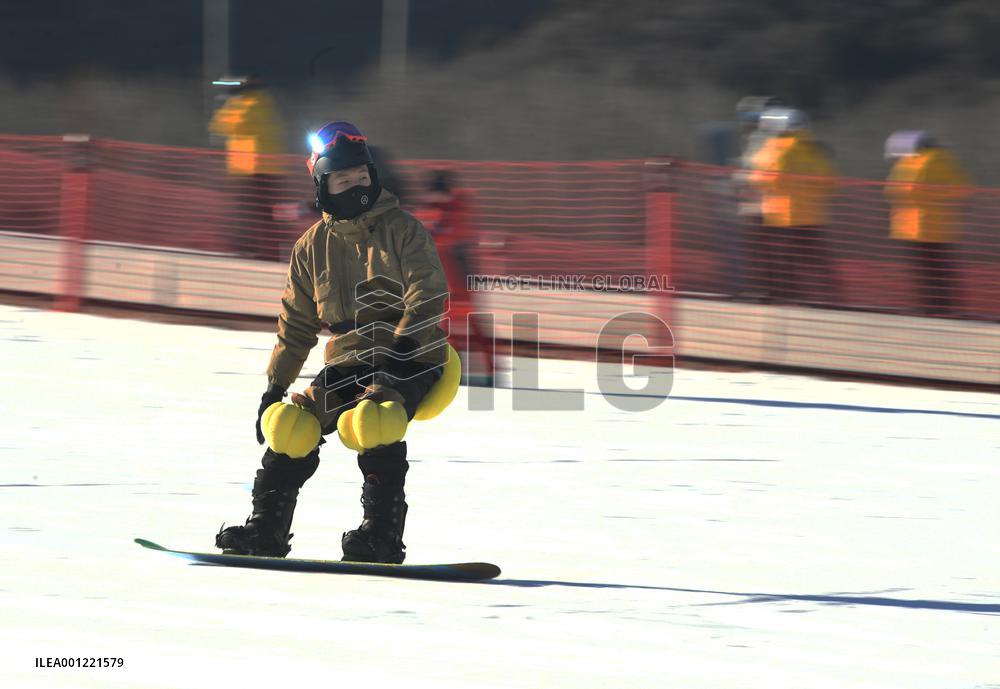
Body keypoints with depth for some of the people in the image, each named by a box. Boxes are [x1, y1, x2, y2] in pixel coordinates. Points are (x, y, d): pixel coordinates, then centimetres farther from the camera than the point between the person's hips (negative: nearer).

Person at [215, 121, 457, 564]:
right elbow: (296, 323, 17)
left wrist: (401, 347, -25)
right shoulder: (313, 247, 11)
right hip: (347, 363, 5)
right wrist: (275, 387, 11)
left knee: (370, 421, -33)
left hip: (409, 359, -4)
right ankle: (266, 530, -4)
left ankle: (383, 535, -23)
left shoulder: (401, 229, -1)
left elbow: (429, 294, -11)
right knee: (290, 425, -17)